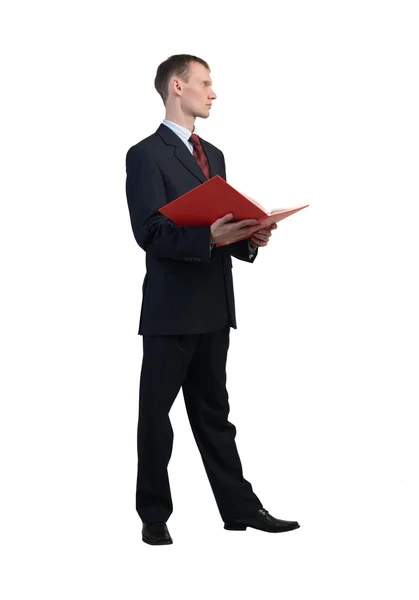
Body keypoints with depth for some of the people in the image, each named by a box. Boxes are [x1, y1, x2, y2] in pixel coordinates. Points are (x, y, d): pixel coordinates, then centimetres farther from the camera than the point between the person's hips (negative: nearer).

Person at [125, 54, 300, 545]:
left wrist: (248, 238, -2)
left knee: (213, 412, 13)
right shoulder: (146, 155, -7)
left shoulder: (213, 155, 18)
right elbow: (150, 232, -16)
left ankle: (239, 507, 17)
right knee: (156, 412, 3)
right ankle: (154, 515, 13)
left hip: (214, 307, 7)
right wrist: (208, 237, -27)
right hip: (171, 307, -7)